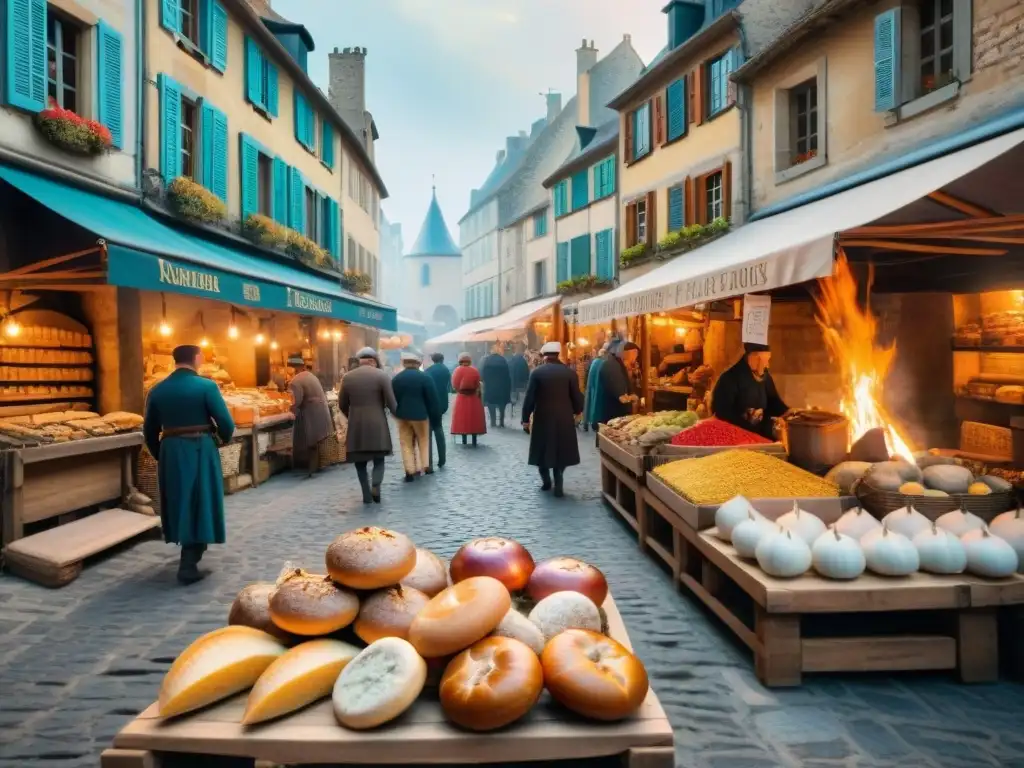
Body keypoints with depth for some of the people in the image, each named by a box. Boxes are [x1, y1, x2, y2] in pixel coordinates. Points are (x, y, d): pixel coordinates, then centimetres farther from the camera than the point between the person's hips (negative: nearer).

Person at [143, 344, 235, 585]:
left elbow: (149, 431, 10)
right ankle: (188, 566, 3)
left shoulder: (157, 390, 5)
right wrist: (224, 439, 9)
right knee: (199, 505, 4)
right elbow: (226, 425, -12)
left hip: (170, 451, 5)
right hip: (200, 450, -5)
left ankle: (189, 553, 37)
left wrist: (160, 455, 24)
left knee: (179, 503, 19)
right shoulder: (206, 386, -10)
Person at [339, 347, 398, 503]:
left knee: (360, 461, 11)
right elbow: (391, 403, -6)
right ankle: (376, 484, -11)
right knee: (379, 459, 11)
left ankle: (367, 495, 8)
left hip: (356, 426, 2)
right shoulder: (382, 376, -4)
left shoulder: (348, 377, 4)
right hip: (377, 425, -2)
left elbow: (342, 404, 9)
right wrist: (396, 414, 16)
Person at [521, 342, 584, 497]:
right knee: (561, 451, 10)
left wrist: (525, 418, 2)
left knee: (542, 450, 14)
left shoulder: (537, 372, -6)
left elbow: (529, 397, -6)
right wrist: (577, 411, 21)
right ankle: (558, 485, 6)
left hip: (542, 417, -1)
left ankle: (546, 481, 22)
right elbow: (576, 395, 1)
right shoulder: (570, 372, -3)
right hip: (564, 418, 1)